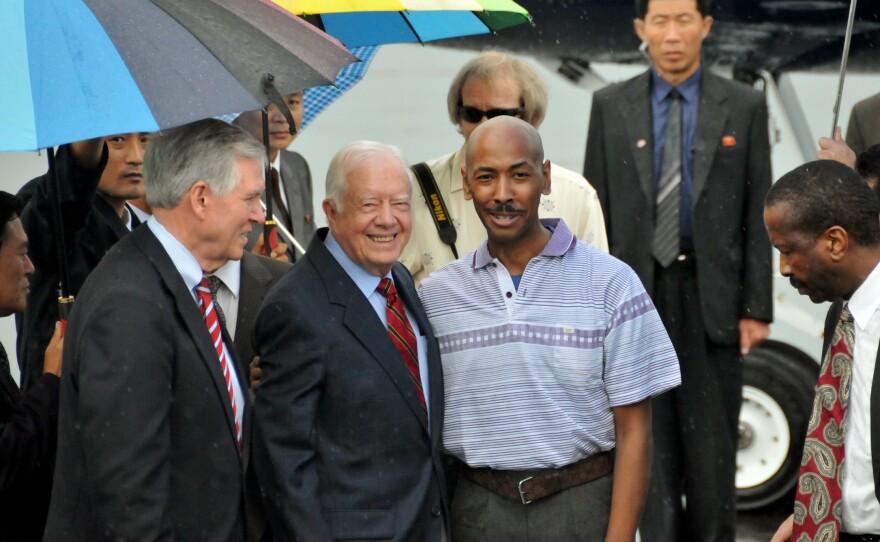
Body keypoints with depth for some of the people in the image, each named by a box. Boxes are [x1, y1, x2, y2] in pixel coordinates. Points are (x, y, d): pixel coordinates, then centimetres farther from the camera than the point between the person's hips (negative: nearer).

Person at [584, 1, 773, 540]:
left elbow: (757, 214, 1)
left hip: (711, 297, 0)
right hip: (636, 293, 1)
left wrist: (757, 308, -4)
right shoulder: (611, 106, 5)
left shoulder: (744, 106, 2)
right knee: (647, 440, 2)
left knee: (711, 441, 6)